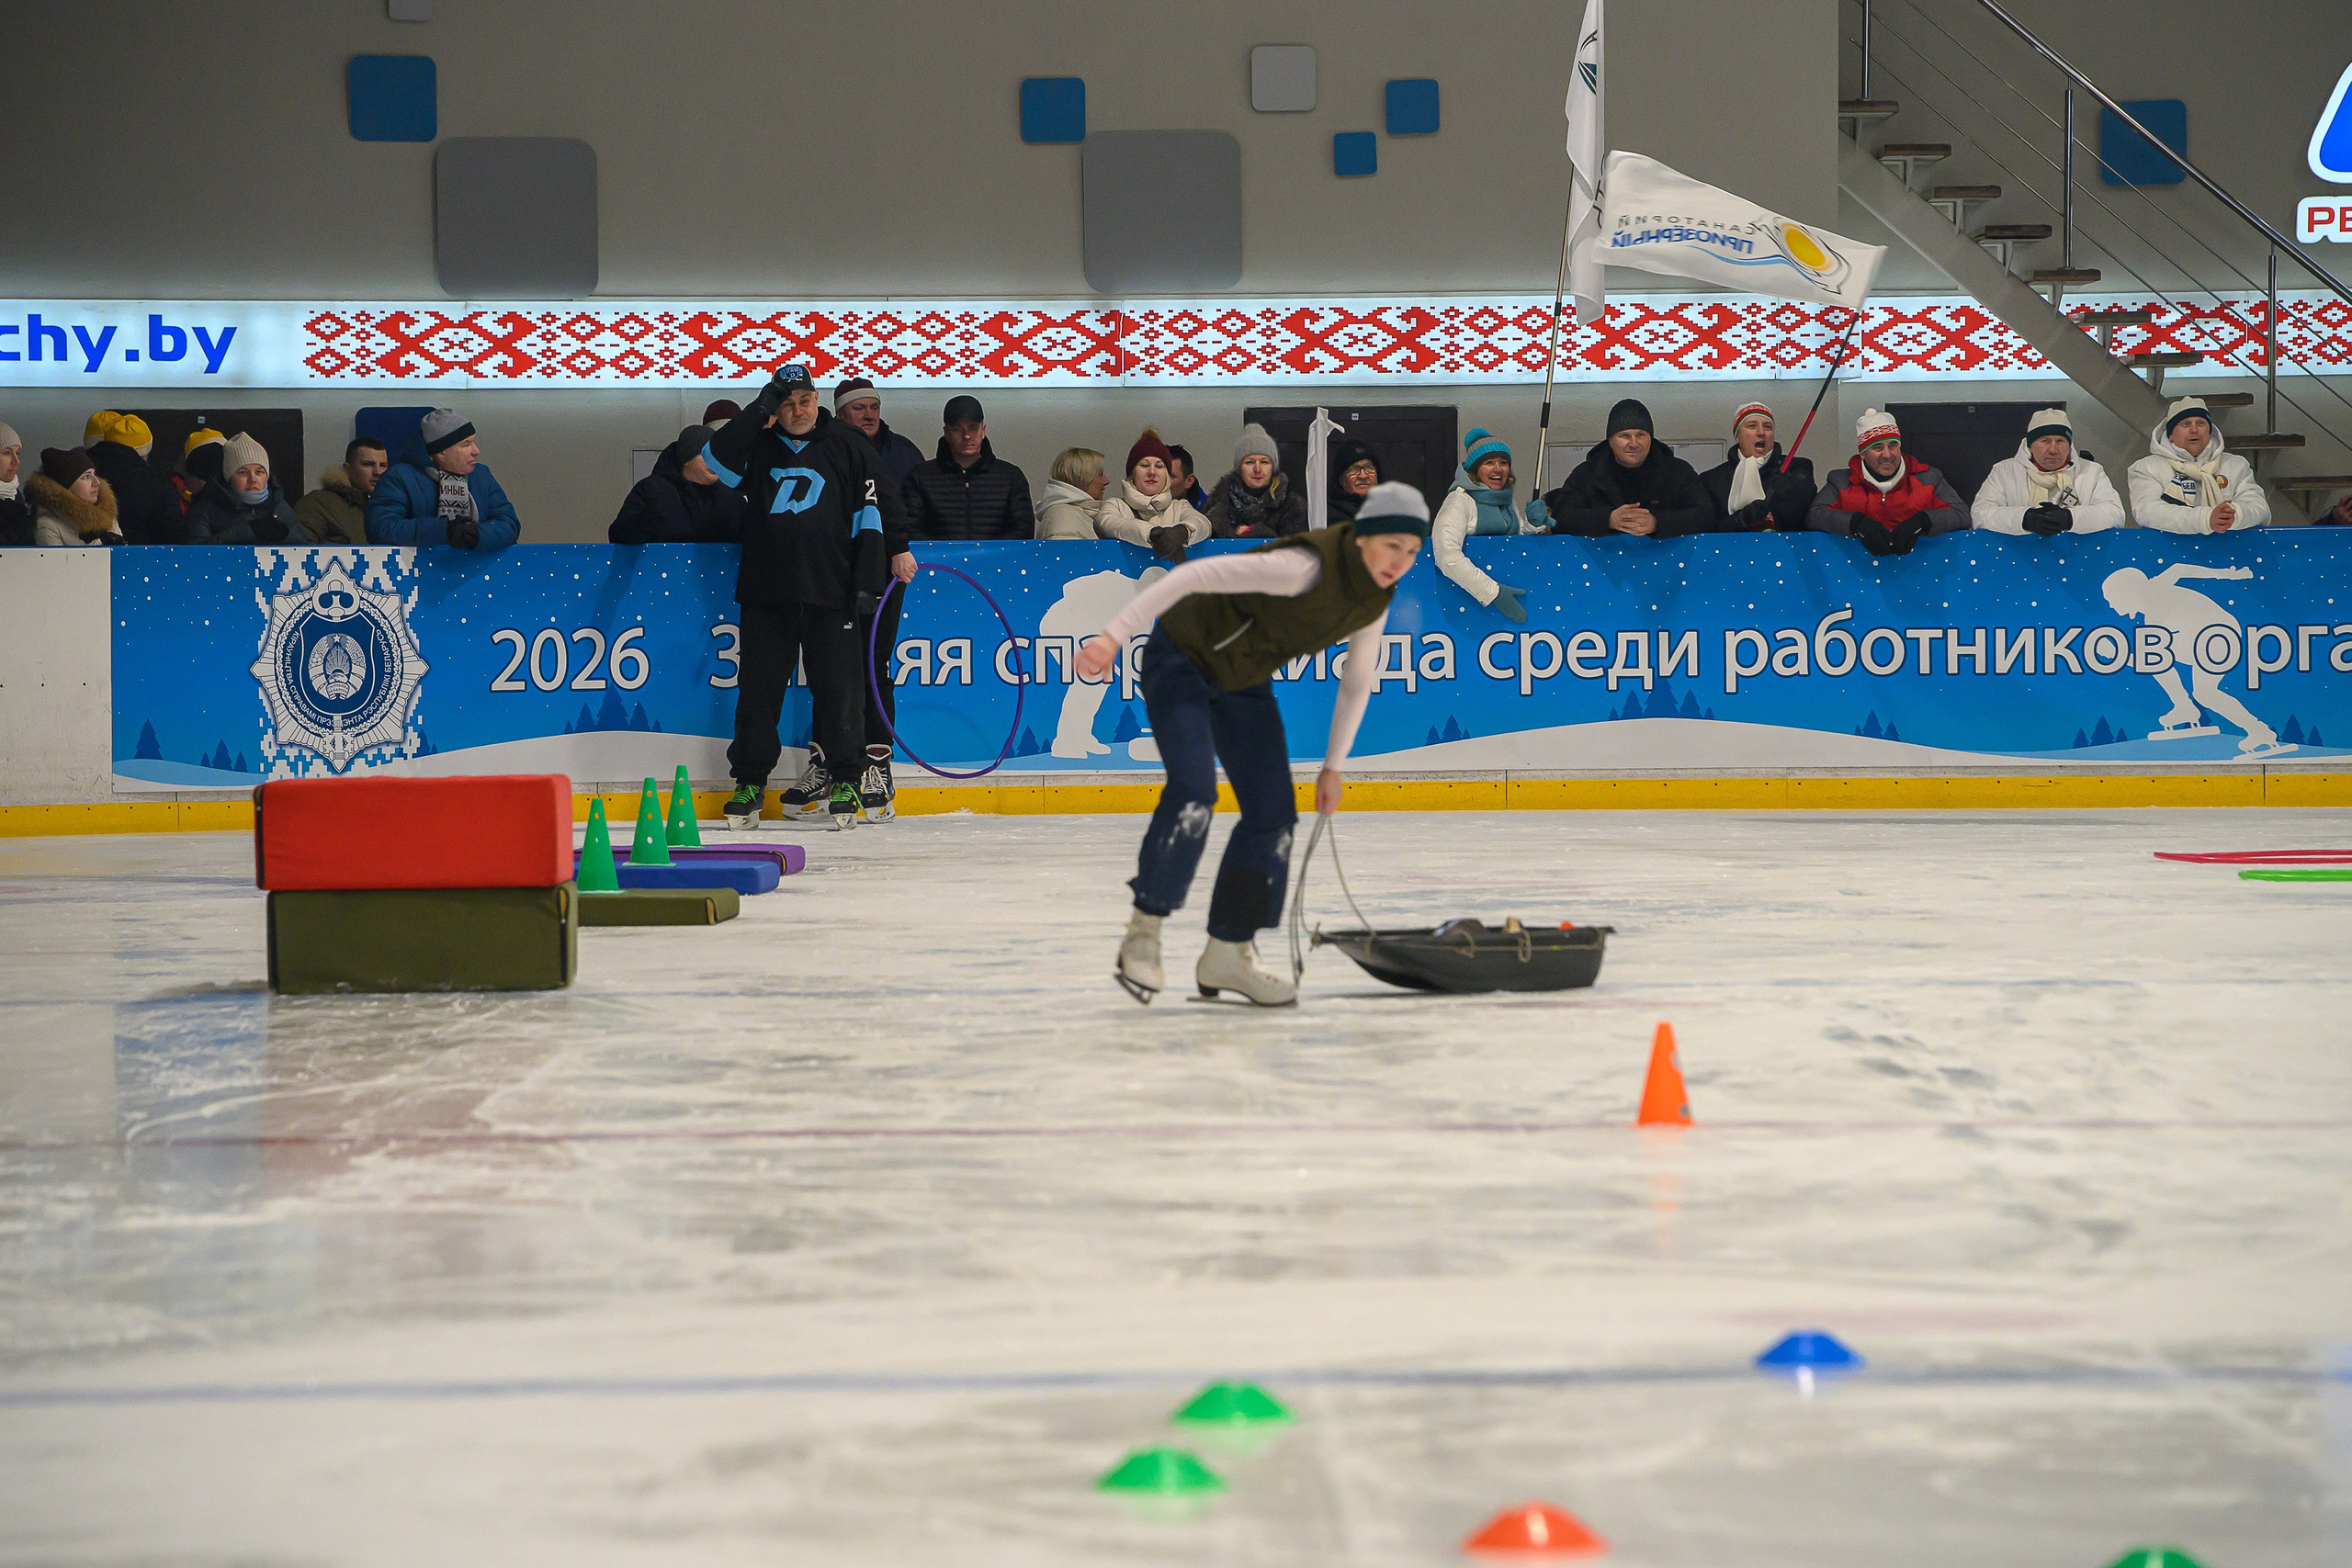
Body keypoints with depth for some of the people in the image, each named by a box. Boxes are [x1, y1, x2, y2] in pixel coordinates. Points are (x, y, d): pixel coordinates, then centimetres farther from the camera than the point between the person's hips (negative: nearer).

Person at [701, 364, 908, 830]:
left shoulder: (847, 447, 8)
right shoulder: (759, 446, 11)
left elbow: (876, 508, 6)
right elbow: (717, 462, -7)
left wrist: (867, 577, -1)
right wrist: (759, 412, -12)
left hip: (830, 591, -1)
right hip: (766, 591, 1)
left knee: (838, 686, -1)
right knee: (759, 686, 2)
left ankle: (841, 779, 10)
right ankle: (749, 782, 10)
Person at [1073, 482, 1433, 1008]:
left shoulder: (1375, 599, -8)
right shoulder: (1307, 567, -33)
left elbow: (1357, 683, 8)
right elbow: (1198, 575, -37)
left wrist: (1333, 766, 11)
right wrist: (1116, 634, -42)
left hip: (1244, 682, 8)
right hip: (1182, 662, -8)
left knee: (1273, 815, 3)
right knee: (1194, 792, -25)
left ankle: (1228, 954, 15)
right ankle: (1143, 933, -12)